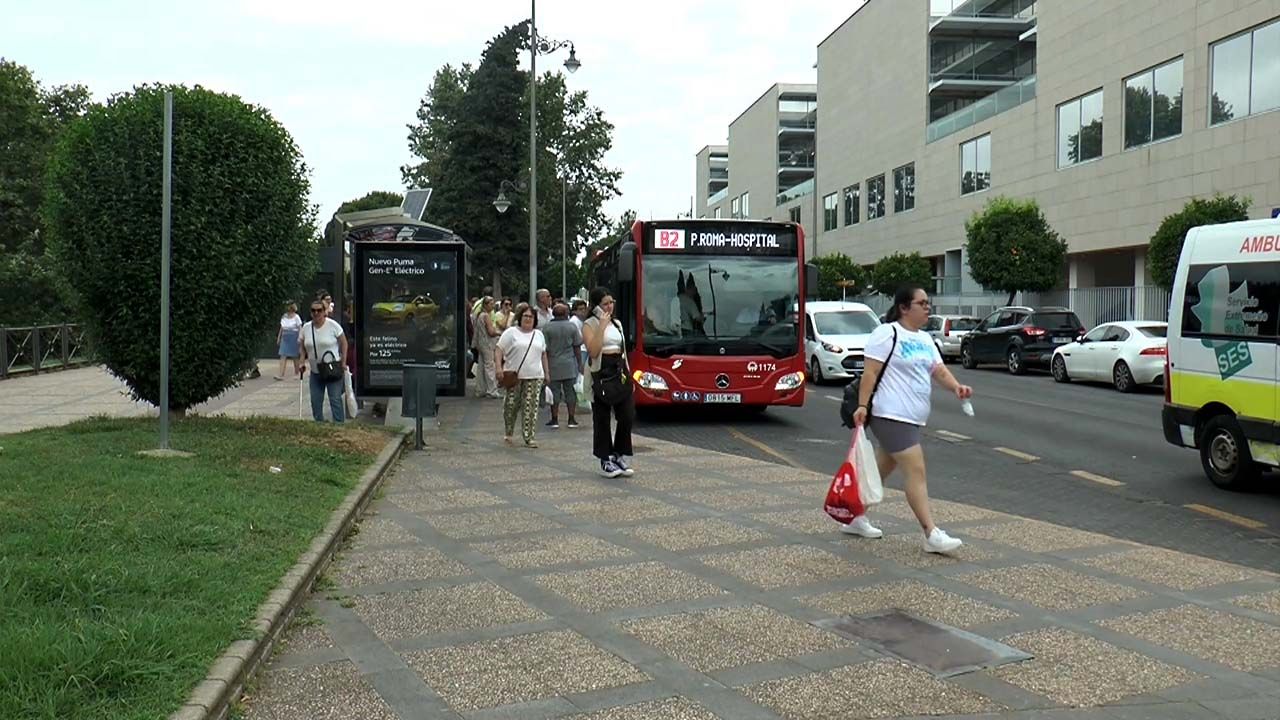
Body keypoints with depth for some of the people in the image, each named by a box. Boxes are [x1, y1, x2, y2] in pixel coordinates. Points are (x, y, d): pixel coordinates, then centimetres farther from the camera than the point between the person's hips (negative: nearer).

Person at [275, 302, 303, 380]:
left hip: (294, 338, -4)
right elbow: (281, 328, 15)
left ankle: (297, 373, 23)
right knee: (283, 356, -5)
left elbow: (300, 329, -6)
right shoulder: (284, 317, 8)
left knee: (294, 356, 6)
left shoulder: (296, 317, -5)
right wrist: (278, 338, 13)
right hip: (285, 338, 4)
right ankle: (281, 375, -10)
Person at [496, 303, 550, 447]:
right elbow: (499, 351, -3)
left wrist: (546, 372, 18)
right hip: (514, 376, -3)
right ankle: (508, 433, 23)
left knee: (531, 408, -3)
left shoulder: (539, 334, 16)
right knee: (511, 405, 2)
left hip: (534, 377, 3)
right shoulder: (511, 332, 1)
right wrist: (499, 368, -15)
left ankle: (528, 438, -1)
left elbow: (543, 354, 22)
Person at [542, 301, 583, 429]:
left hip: (553, 365, -1)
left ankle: (555, 419, 6)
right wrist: (579, 363, 9)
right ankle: (571, 419, 7)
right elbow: (577, 347, 2)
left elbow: (545, 349, -4)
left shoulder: (547, 328, -4)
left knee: (554, 392, 4)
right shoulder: (572, 326, 0)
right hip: (570, 365, 1)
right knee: (570, 391, 6)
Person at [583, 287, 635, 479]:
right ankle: (605, 461, 9)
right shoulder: (589, 325, -4)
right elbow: (593, 351, -18)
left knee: (627, 416, 1)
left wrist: (628, 374, 16)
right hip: (601, 372, -6)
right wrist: (602, 326, -17)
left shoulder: (617, 324, 16)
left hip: (620, 371, 6)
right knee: (602, 418, 1)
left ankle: (620, 457, 14)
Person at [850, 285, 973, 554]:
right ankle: (931, 534, -11)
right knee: (916, 472, -12)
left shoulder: (925, 339, 16)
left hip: (911, 418, 9)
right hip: (891, 416, -9)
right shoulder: (887, 334, -9)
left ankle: (855, 517, 29)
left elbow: (939, 370, 9)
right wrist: (862, 405, -20)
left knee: (882, 469, 16)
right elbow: (870, 373, -13)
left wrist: (957, 387, -10)